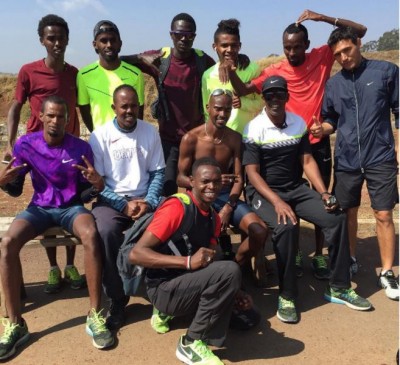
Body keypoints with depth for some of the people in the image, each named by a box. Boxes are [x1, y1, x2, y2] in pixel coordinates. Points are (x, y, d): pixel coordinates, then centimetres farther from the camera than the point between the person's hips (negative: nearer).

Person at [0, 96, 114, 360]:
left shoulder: (81, 147, -6)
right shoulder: (25, 145, -3)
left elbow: (89, 191, 0)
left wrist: (98, 183, -24)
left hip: (72, 207, -1)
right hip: (40, 207, 2)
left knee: (91, 234, -36)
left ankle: (96, 316, -27)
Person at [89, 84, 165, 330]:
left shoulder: (150, 132, 5)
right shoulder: (100, 136, -2)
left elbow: (158, 172, 5)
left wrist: (148, 202, -12)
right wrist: (124, 205, -15)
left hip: (145, 198, 2)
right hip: (111, 200, -2)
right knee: (106, 232, -34)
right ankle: (117, 299, -16)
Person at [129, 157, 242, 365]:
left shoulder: (213, 218, 9)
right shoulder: (177, 207, -17)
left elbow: (207, 265, 13)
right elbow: (136, 254, -22)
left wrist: (233, 291, -4)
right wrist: (187, 262, -29)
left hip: (192, 283, 8)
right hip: (164, 288, -8)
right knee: (230, 271, -27)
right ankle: (191, 343, -12)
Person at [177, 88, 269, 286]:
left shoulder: (235, 138, 3)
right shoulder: (191, 138, -8)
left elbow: (239, 179, 1)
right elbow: (181, 178, -6)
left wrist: (228, 208, -15)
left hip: (227, 195, 4)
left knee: (260, 231, -18)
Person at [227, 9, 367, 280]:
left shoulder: (322, 57, -2)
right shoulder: (275, 71, -5)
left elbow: (360, 31, -1)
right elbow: (243, 90, -13)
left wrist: (322, 18, -12)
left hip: (319, 142, 1)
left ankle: (319, 254, 22)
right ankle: (295, 252, 24)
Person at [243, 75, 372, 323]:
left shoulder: (299, 124, 4)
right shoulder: (254, 130, -11)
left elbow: (307, 161, 5)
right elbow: (252, 173, -16)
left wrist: (324, 193, -10)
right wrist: (277, 202, -29)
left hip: (296, 189, 6)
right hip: (263, 193, -5)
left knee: (337, 218, -12)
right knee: (286, 227, -34)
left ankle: (339, 287, 2)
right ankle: (287, 296, -16)